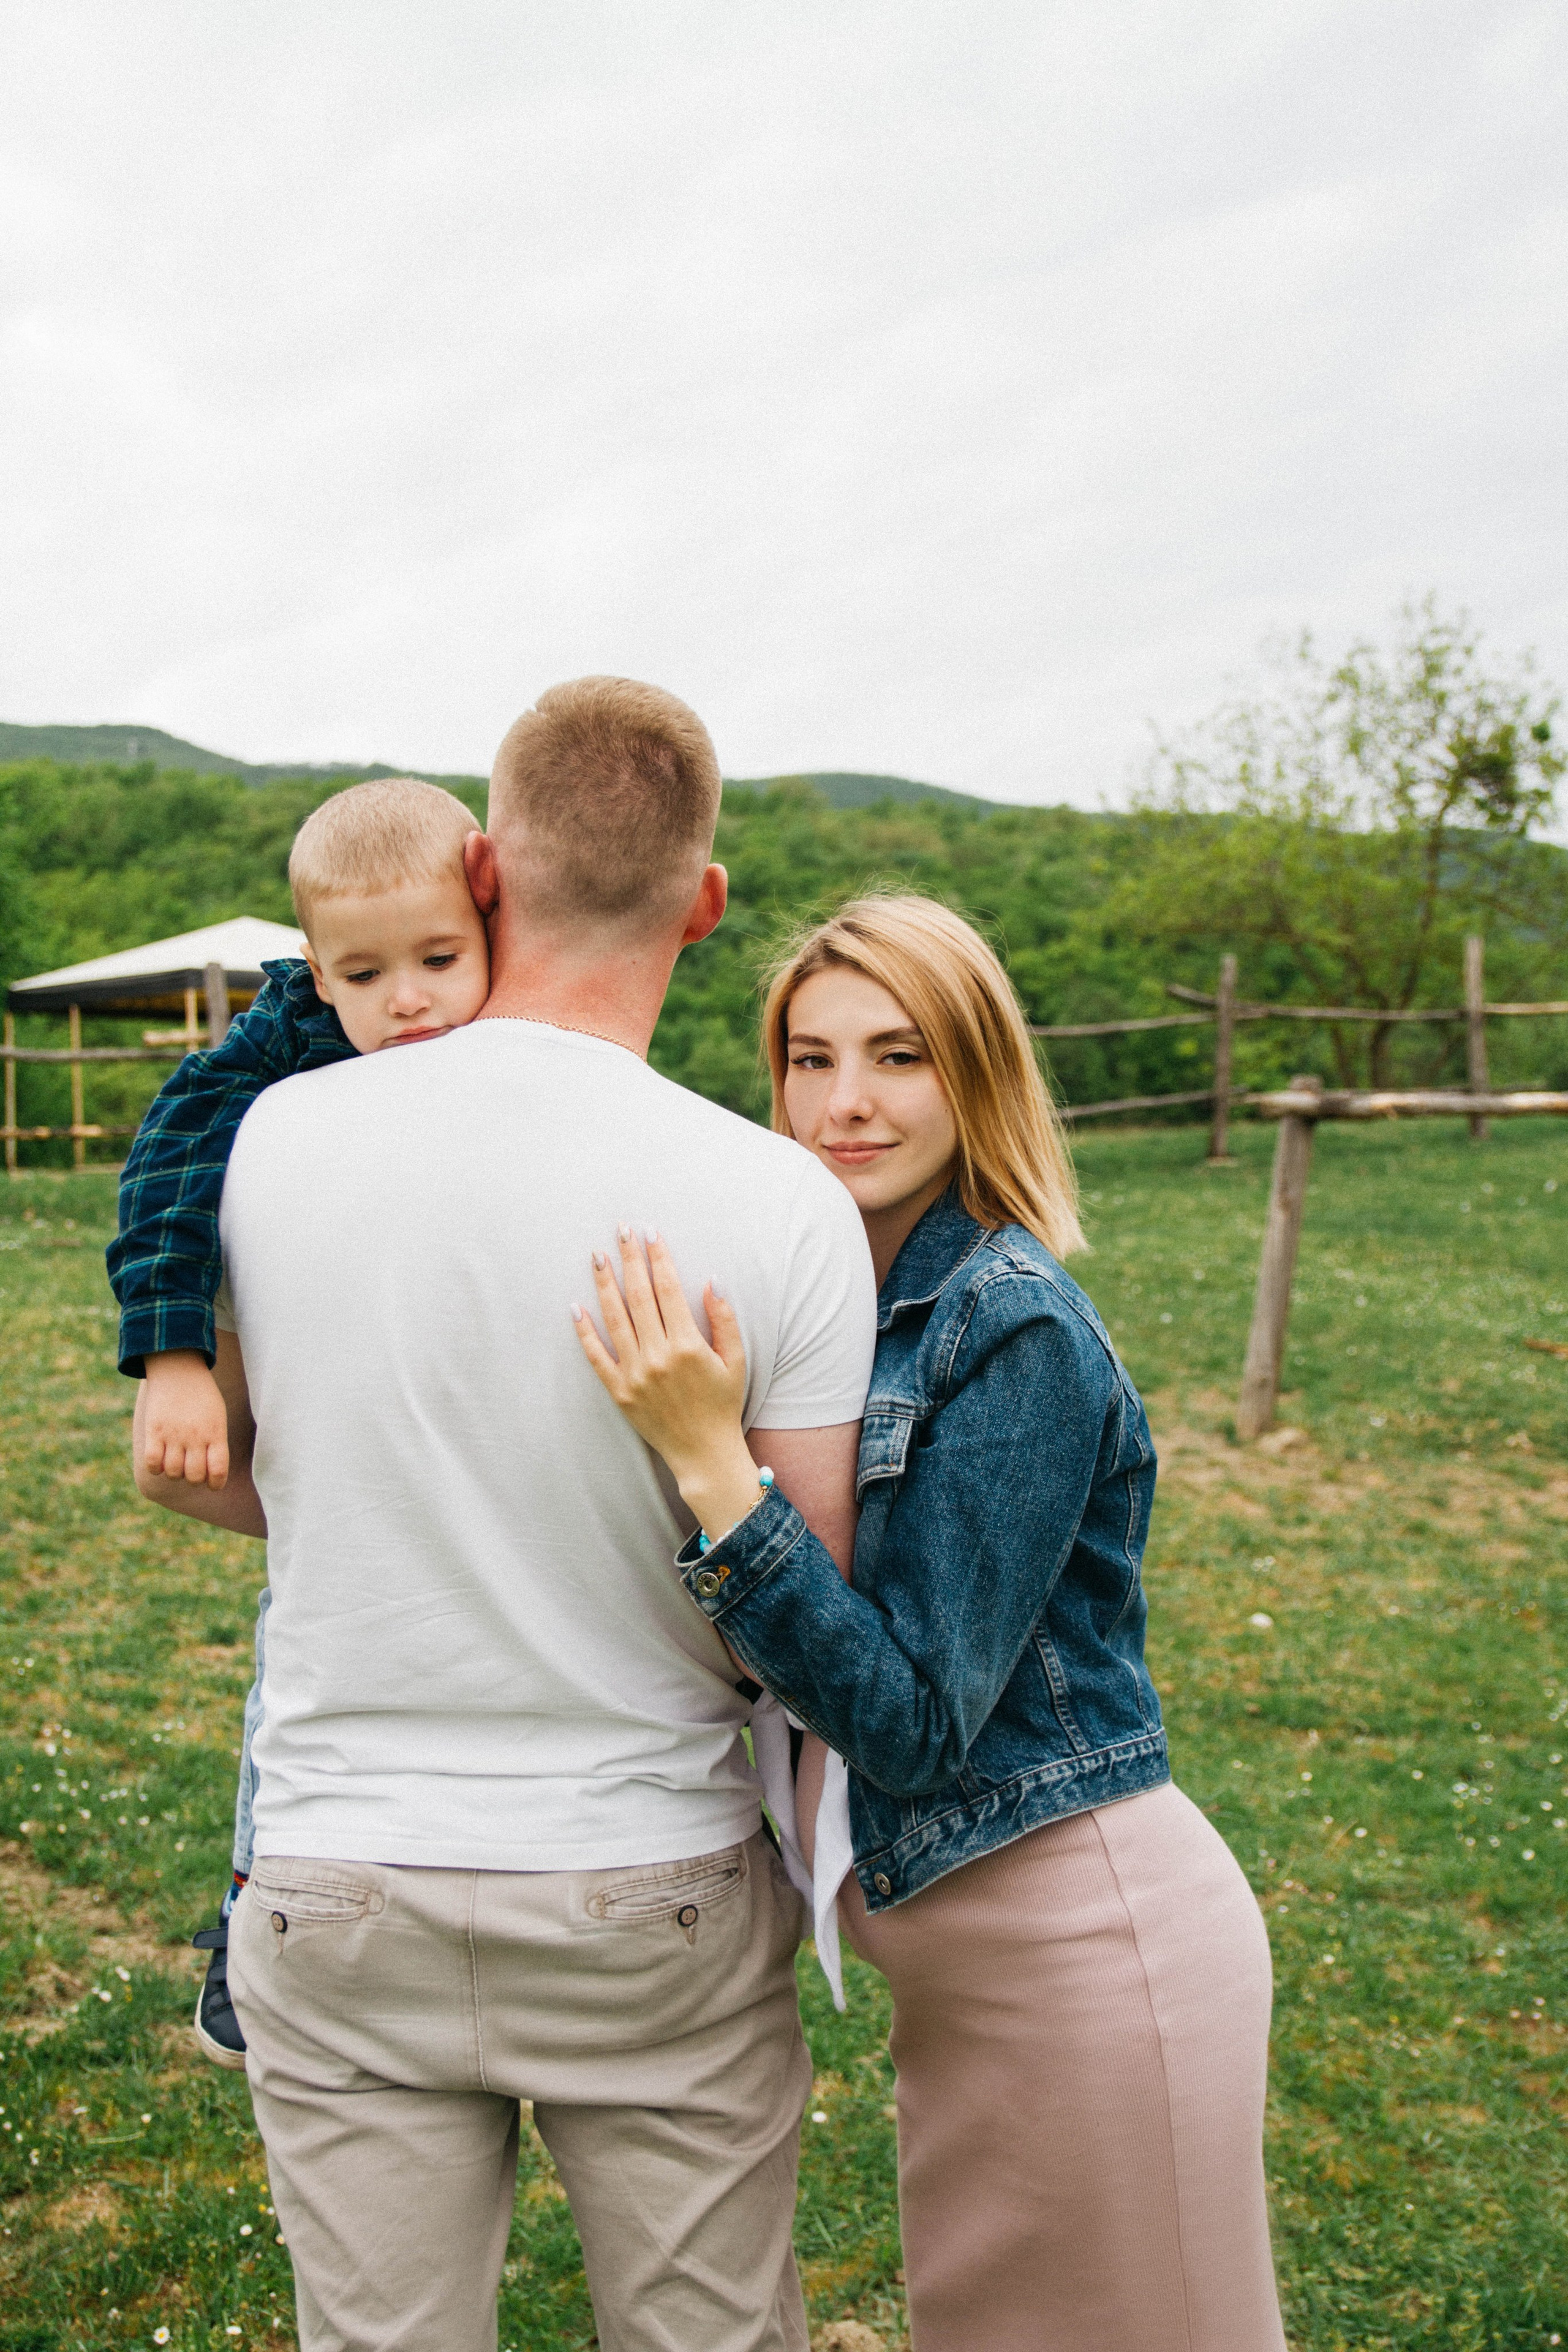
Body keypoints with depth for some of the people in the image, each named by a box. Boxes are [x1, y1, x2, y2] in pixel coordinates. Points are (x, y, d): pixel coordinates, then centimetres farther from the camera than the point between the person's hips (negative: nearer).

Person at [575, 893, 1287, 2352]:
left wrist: (708, 1463, -31)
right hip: (961, 1955, 8)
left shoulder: (1018, 1329, -21)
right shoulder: (848, 1302, 3)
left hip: (1085, 1940, -8)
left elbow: (914, 1721, -24)